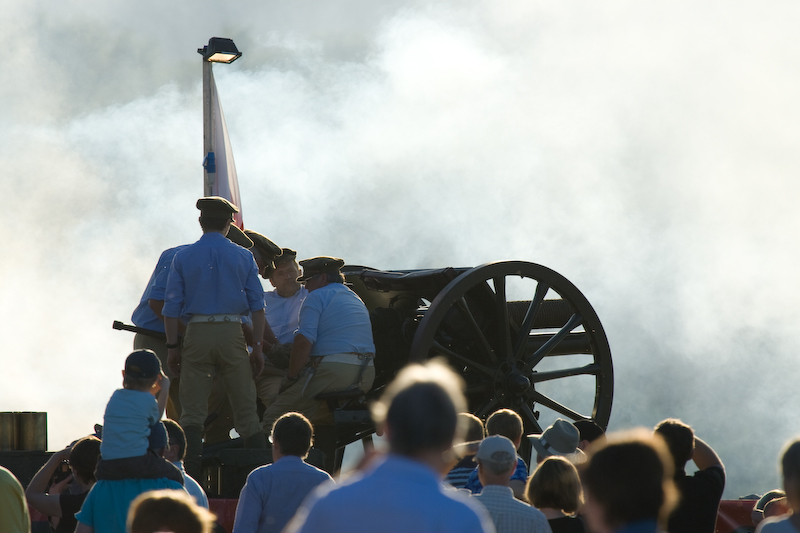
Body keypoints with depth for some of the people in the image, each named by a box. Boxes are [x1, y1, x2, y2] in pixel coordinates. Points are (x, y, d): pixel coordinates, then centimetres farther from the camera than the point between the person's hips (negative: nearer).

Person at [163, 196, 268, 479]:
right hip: (232, 333, 0)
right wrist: (257, 347, 6)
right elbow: (257, 305, 4)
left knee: (192, 410, 1)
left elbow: (171, 307, 2)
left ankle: (191, 474, -7)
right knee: (245, 406, 6)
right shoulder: (244, 257, 7)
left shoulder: (183, 257, 5)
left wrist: (173, 346, 6)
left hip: (197, 333, 0)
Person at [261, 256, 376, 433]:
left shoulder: (317, 296, -1)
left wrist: (291, 377, -6)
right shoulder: (356, 299, 27)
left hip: (332, 372, -9)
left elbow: (304, 340, -14)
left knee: (273, 416, -5)